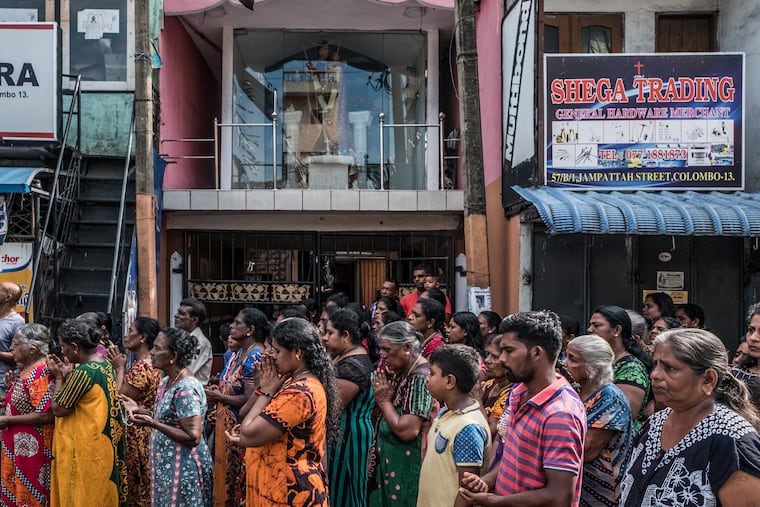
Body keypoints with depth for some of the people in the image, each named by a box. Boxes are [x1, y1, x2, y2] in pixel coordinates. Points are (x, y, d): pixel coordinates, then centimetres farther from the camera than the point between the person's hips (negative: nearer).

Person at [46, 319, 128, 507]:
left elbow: (58, 409, -15)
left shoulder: (83, 372, -22)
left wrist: (59, 377, -4)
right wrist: (67, 374, 8)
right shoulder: (105, 365, 5)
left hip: (85, 450, -9)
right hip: (103, 446, 9)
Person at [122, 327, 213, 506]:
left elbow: (193, 437, -25)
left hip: (183, 469, -9)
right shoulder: (166, 382, 7)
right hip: (167, 465, 9)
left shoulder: (186, 389, -23)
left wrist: (152, 423, -27)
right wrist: (139, 410, 6)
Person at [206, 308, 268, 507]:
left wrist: (218, 397, -12)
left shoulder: (255, 357, -19)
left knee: (239, 478, 0)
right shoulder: (239, 353, 11)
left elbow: (249, 399, -23)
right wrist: (217, 390, 4)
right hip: (227, 424, 10)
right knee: (227, 473, 16)